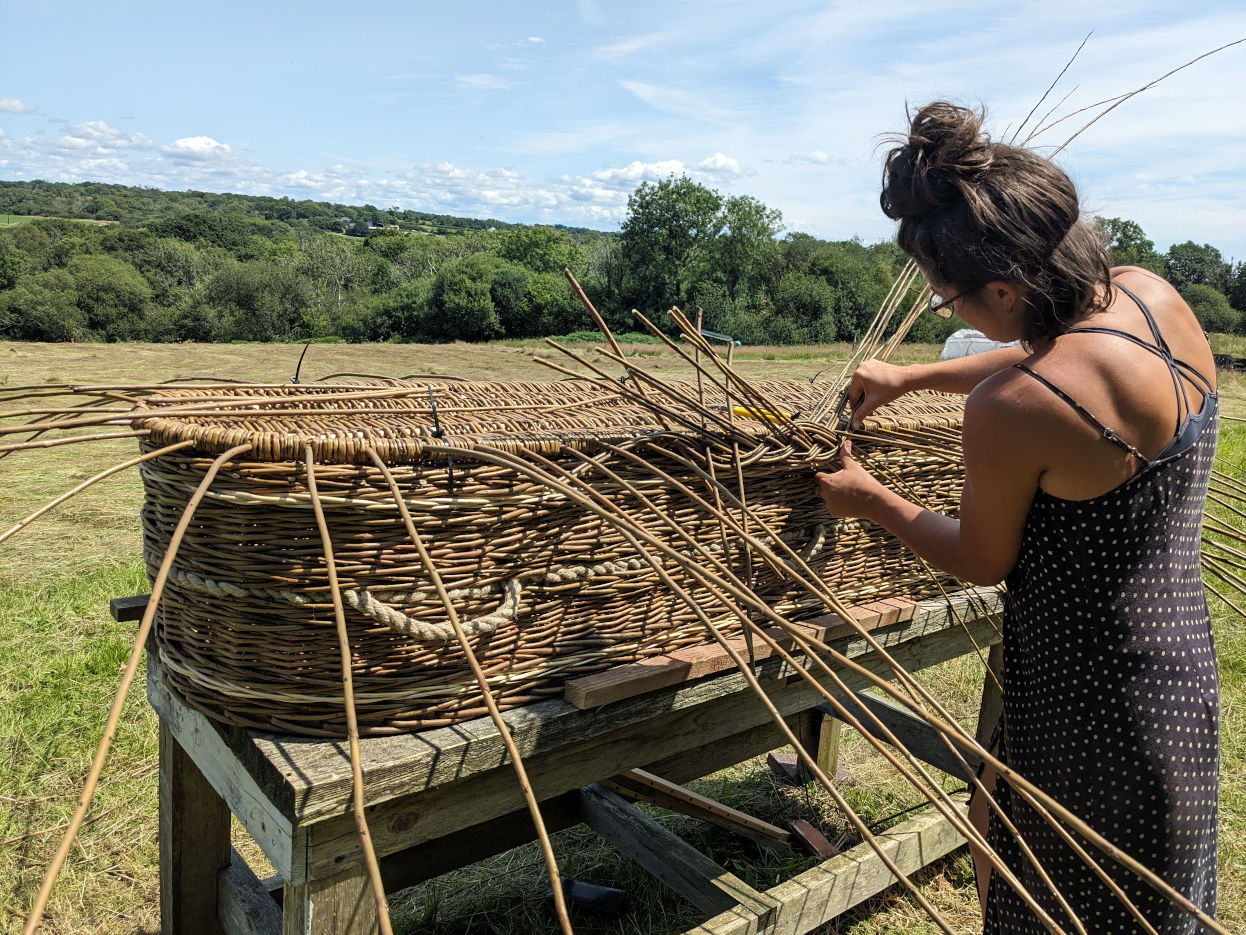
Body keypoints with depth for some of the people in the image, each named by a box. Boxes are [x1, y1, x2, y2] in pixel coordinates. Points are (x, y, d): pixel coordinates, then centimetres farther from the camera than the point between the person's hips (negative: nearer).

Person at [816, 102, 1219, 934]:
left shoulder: (1009, 411, -31)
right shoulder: (1154, 296, -8)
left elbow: (983, 562, -11)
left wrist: (871, 499, 3)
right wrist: (909, 378, 20)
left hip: (1092, 710, -8)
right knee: (995, 826, 29)